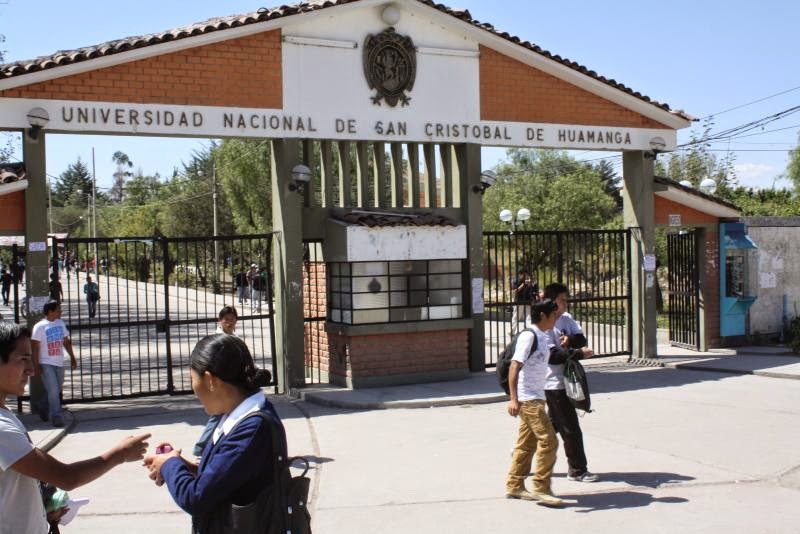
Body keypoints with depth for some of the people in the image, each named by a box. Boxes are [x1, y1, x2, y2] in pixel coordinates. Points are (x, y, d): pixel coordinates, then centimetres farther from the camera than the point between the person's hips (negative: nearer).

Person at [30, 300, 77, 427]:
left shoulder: (61, 323, 10)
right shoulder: (39, 326, -9)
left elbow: (66, 342, 17)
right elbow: (35, 347, -10)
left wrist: (72, 357, 14)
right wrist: (36, 365, -14)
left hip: (59, 363, 6)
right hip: (46, 364, -6)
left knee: (57, 390, 13)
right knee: (53, 391, -11)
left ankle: (42, 408, 35)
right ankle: (56, 416, -6)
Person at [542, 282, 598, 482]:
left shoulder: (567, 319, 8)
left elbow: (582, 338, 1)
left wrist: (570, 340, -19)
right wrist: (579, 353, -22)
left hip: (565, 380, 9)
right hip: (555, 383, -9)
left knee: (553, 424, 17)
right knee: (571, 428, -2)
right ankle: (577, 470, 9)